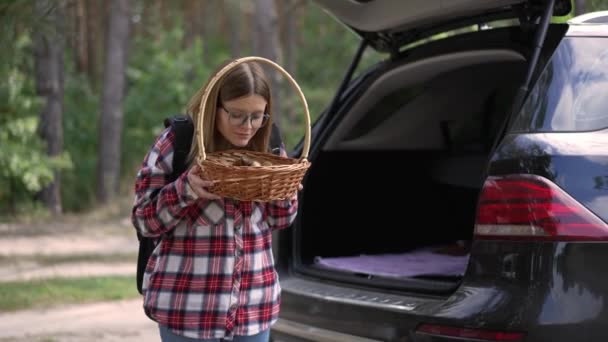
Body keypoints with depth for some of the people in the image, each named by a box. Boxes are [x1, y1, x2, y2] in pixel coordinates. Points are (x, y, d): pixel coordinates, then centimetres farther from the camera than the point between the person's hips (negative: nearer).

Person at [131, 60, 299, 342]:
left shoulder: (266, 148, 5)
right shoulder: (176, 144, -8)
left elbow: (280, 220, 14)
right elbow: (143, 219, -6)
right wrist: (185, 190, -23)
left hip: (254, 306, 4)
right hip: (189, 308, -4)